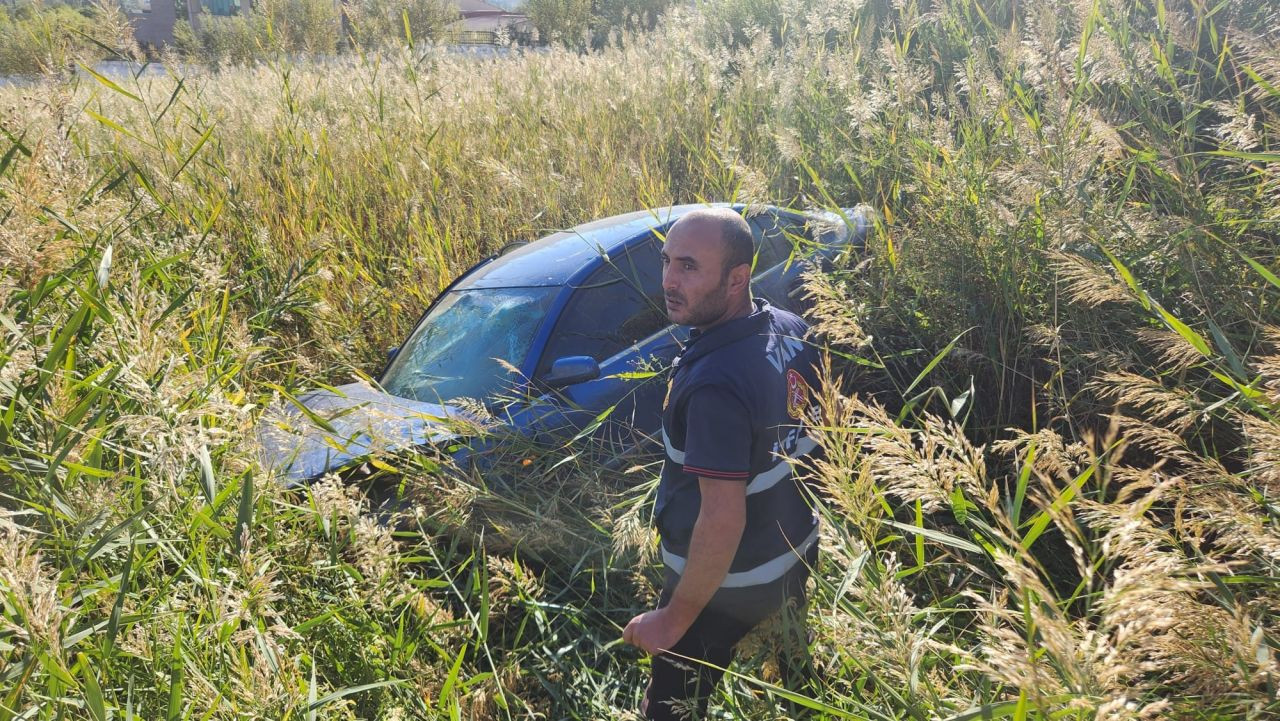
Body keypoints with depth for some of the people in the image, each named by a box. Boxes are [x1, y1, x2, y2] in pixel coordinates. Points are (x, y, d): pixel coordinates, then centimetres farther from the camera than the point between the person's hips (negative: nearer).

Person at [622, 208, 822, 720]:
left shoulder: (714, 384, -35)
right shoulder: (792, 331, -7)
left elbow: (723, 520, -32)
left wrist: (674, 619, -20)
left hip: (726, 582, -8)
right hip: (799, 552, 8)